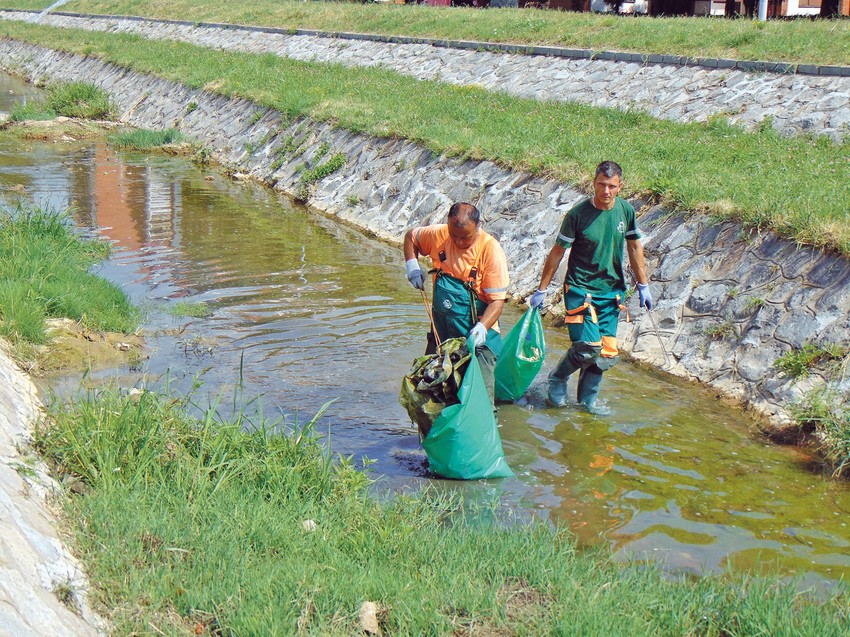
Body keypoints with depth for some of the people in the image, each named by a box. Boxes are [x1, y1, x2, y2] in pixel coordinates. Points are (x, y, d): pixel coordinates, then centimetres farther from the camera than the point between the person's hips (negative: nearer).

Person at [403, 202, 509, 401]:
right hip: (441, 328, 5)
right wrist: (412, 265, -1)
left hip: (476, 333, -5)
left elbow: (497, 300, -19)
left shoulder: (491, 250, -18)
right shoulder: (439, 235, -5)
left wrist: (482, 327, -35)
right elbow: (411, 236, 16)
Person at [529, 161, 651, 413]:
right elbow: (557, 252, -6)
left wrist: (643, 286, 14)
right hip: (580, 289, -5)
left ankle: (587, 400, 22)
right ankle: (558, 378, 13)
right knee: (588, 346, -15)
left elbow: (634, 247, 13)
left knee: (606, 352, 4)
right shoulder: (578, 213, -13)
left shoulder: (626, 211, -1)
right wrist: (541, 290, -2)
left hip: (612, 291, 5)